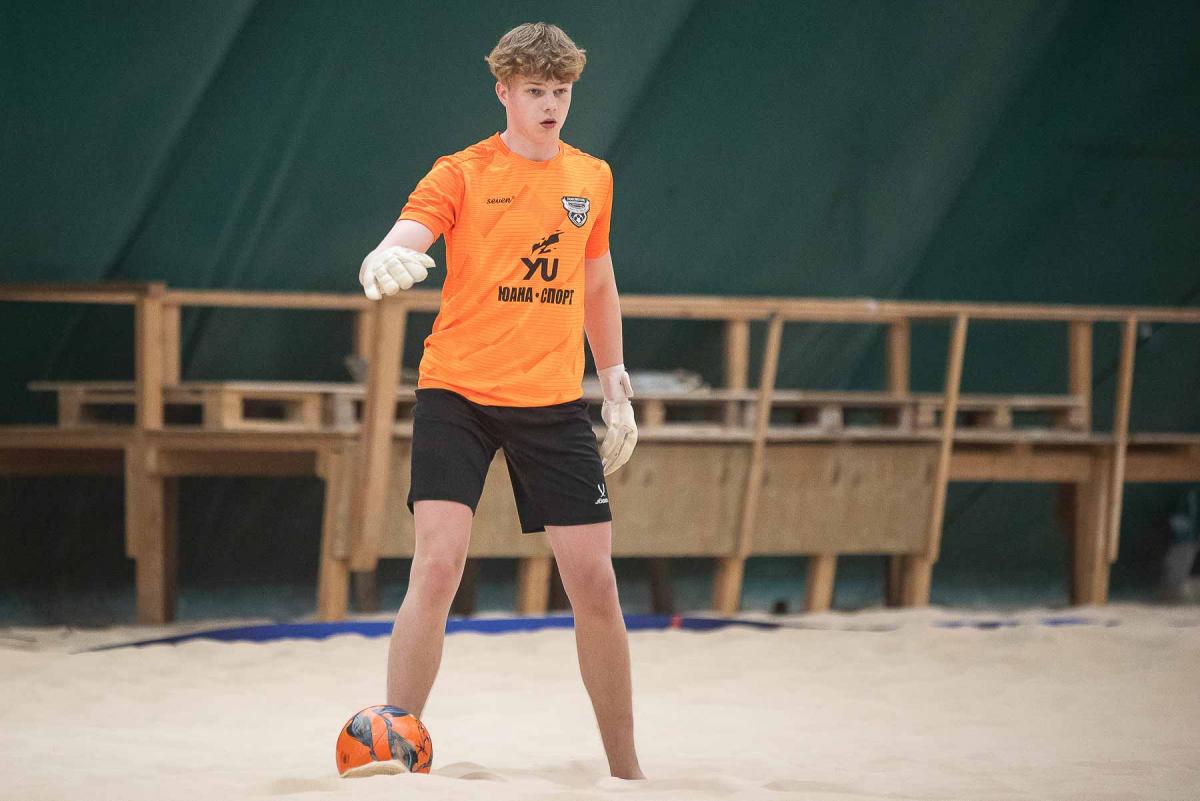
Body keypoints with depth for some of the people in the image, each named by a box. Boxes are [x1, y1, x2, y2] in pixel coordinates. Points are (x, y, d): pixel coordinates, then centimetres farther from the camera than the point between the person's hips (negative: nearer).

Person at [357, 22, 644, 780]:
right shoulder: (462, 174, -4)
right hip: (458, 394, -3)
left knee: (595, 582, 2)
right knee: (437, 567, -16)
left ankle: (626, 768, 16)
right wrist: (385, 263, -44)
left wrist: (617, 388, 20)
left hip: (555, 401, 3)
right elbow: (400, 244, -20)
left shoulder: (592, 178, 9)